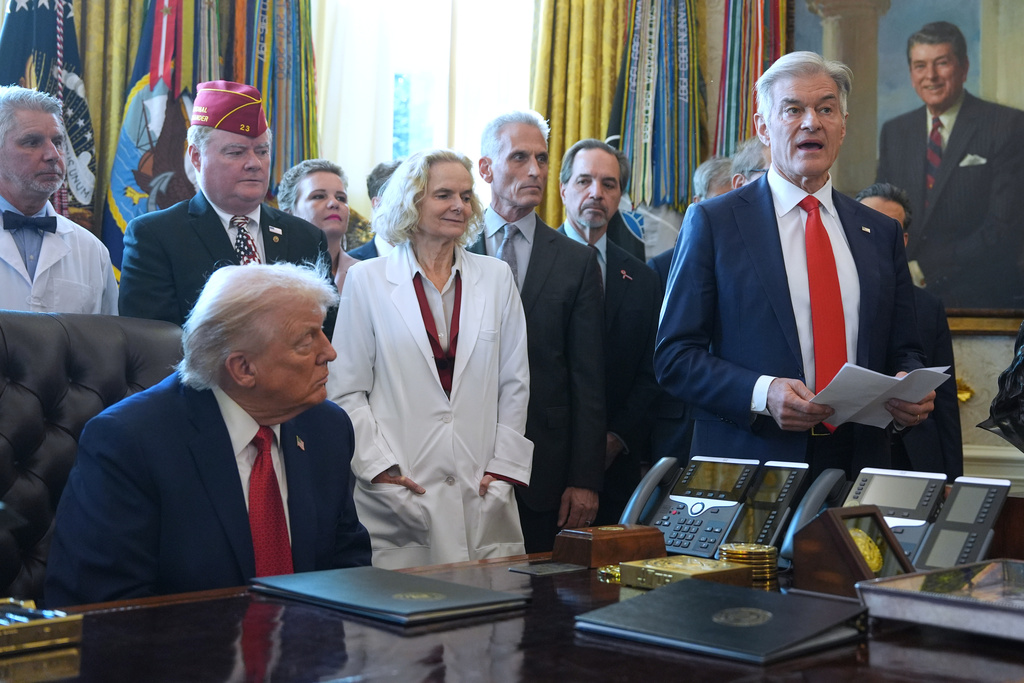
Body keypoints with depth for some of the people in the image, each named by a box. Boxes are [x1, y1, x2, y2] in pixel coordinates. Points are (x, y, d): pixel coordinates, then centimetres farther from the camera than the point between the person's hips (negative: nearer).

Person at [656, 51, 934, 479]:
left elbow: (903, 352, 15)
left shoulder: (881, 233, 10)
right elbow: (674, 356, -5)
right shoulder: (712, 222, -1)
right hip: (749, 463, -3)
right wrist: (762, 394, -20)